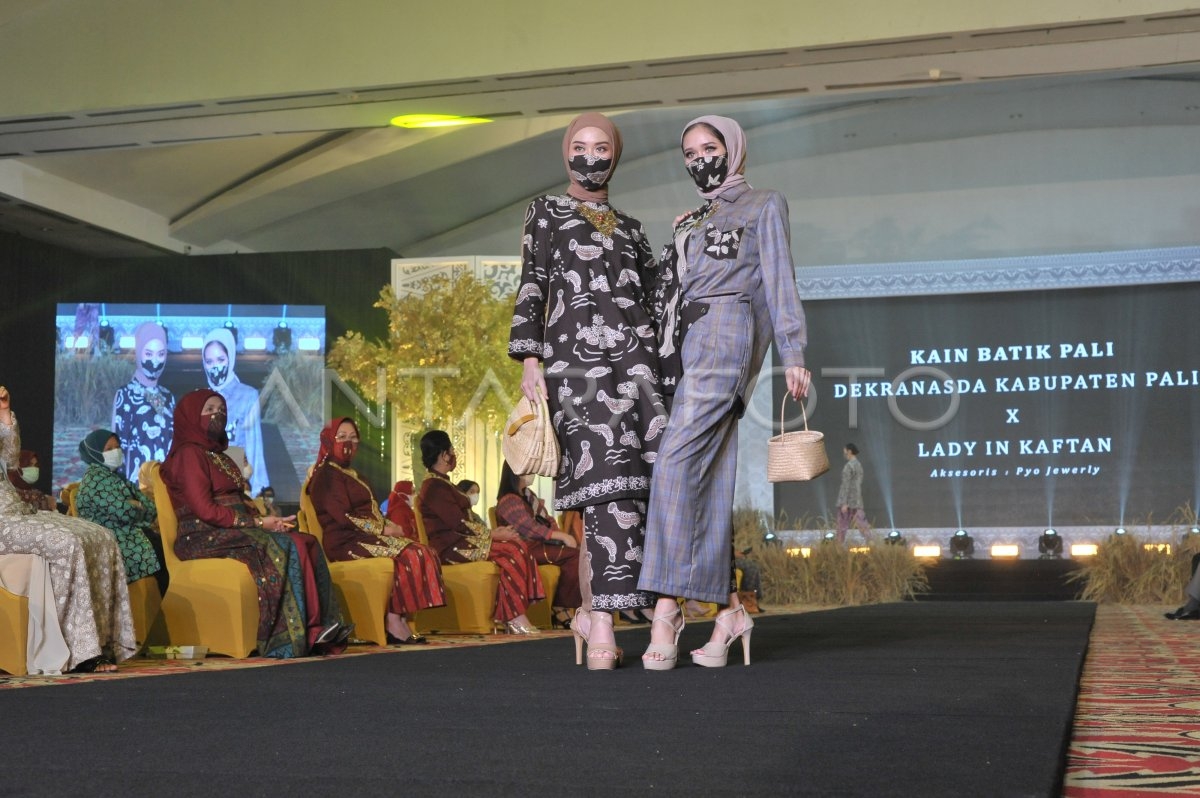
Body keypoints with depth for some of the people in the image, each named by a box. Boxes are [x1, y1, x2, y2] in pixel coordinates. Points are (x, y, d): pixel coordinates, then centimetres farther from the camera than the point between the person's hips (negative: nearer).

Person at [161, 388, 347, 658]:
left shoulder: (219, 456, 26)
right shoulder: (189, 454, -3)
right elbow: (205, 510, -13)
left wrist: (267, 520, -3)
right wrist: (258, 522, -12)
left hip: (234, 532, 8)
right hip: (206, 539, -8)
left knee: (306, 542, -15)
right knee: (285, 548, -28)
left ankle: (317, 630, -26)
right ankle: (292, 640, -29)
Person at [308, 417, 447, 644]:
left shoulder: (351, 474, 27)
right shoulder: (327, 475, -3)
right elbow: (344, 517, -14)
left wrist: (390, 526, 0)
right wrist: (384, 529, -12)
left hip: (365, 537, 9)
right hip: (344, 543, -9)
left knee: (423, 552, -14)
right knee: (406, 555, -27)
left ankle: (398, 621, -22)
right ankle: (393, 623, -26)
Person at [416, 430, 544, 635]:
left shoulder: (441, 483, 21)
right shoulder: (435, 487, -11)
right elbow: (459, 524, -17)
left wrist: (492, 532, 4)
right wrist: (493, 535, -10)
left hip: (458, 541, 10)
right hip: (450, 548, -10)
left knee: (517, 546, -8)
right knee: (512, 550, -21)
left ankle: (506, 615, -16)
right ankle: (515, 618, -21)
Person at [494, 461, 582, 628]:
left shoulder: (529, 496, 22)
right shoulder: (509, 500, -7)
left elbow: (548, 520, 18)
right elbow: (530, 529, -15)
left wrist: (562, 534, -3)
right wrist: (562, 536, -16)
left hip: (541, 543, 8)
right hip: (526, 548, -8)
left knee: (577, 554, -17)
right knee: (574, 555, -24)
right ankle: (561, 610, -20)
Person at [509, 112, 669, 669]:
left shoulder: (631, 229, 25)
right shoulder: (546, 212, 16)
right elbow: (532, 287, 6)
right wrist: (530, 359, -4)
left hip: (633, 357, 4)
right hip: (575, 356, -4)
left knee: (634, 479, -11)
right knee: (606, 476, -16)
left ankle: (595, 609, 1)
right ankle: (602, 623, -15)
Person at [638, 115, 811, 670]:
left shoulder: (764, 206, 12)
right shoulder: (690, 222, 28)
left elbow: (779, 283, 3)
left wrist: (792, 353, -6)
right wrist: (666, 354, 16)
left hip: (726, 334, -6)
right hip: (685, 348, 7)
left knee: (677, 462, -21)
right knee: (709, 482, -1)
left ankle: (666, 607, -27)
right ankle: (728, 607, -1)